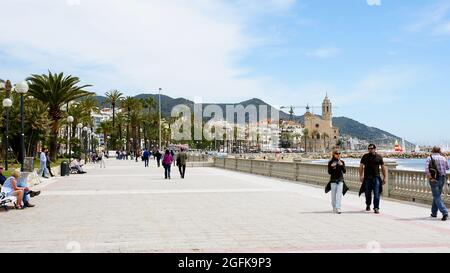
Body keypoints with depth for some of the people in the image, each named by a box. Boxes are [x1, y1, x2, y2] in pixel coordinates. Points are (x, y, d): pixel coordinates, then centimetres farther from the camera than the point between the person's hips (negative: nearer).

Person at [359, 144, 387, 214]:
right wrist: (361, 175, -6)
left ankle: (376, 208, -4)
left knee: (377, 193, -7)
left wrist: (385, 177, 3)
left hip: (376, 177, -1)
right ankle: (368, 205, 30)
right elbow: (361, 166, 4)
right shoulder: (365, 157, 6)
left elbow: (383, 167, 8)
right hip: (367, 177, 1)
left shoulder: (379, 157, 5)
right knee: (367, 193, 10)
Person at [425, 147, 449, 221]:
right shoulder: (443, 158, 4)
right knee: (437, 195, 18)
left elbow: (426, 169, -19)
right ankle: (434, 213, 26)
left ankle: (445, 213, -16)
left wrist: (430, 177, -11)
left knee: (437, 197, -2)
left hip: (434, 179, -4)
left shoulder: (430, 158, -6)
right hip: (442, 178, 4)